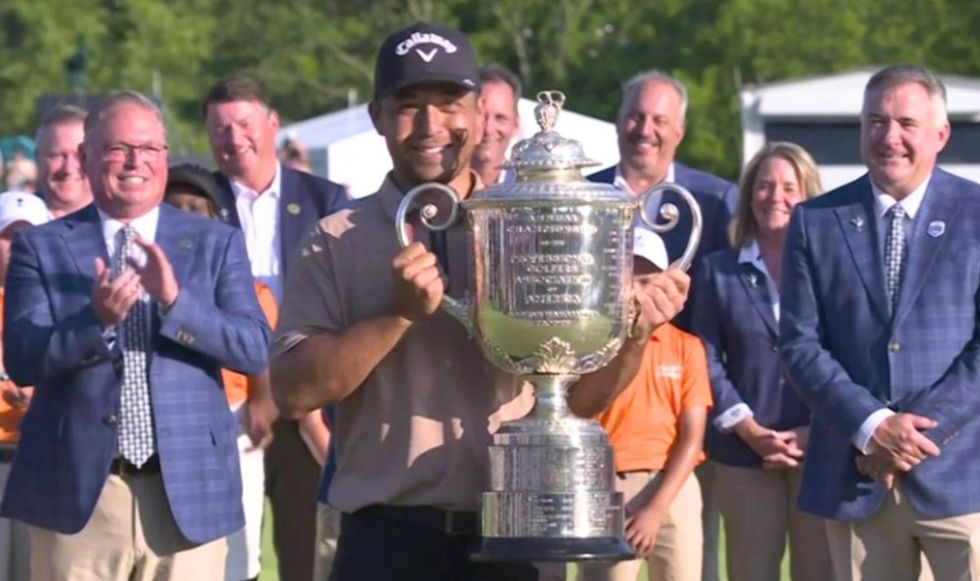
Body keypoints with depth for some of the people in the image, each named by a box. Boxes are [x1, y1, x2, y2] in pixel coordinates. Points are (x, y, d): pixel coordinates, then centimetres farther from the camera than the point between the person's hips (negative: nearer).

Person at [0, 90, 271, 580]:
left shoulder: (216, 245, 9)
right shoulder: (41, 247, 5)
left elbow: (256, 350, -2)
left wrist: (175, 300, -17)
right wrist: (96, 318, -23)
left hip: (188, 490, 1)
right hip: (78, 493, -1)